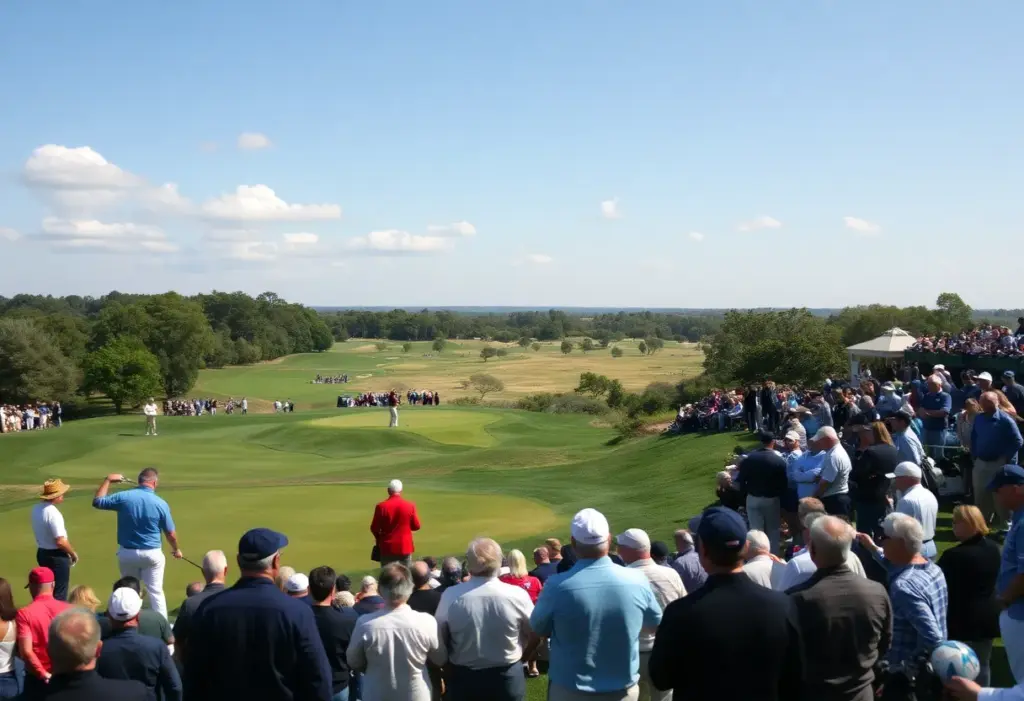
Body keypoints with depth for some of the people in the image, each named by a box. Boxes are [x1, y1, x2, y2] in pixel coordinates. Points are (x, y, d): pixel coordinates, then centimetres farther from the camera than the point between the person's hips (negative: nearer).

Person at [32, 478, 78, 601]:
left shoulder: (36, 509, 1)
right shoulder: (53, 513, -25)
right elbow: (60, 541, -23)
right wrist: (73, 553, -9)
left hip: (41, 553, 8)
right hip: (57, 556, -8)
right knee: (59, 594, 4)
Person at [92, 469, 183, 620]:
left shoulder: (123, 497, -10)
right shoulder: (161, 503, -11)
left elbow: (97, 501, 7)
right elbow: (171, 533, -2)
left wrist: (108, 480, 15)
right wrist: (176, 549, 17)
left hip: (127, 553, 2)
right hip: (152, 553, -2)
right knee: (156, 591, 6)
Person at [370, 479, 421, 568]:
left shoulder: (381, 506, -10)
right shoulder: (410, 506, -7)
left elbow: (374, 528, -4)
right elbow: (416, 526, 1)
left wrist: (379, 538, 16)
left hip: (387, 547, -1)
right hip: (405, 546, 1)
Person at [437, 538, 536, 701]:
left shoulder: (451, 596, -16)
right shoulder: (517, 595, -15)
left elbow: (439, 640, -7)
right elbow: (535, 635, -3)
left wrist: (449, 670, 11)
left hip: (463, 678, 0)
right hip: (508, 677, 0)